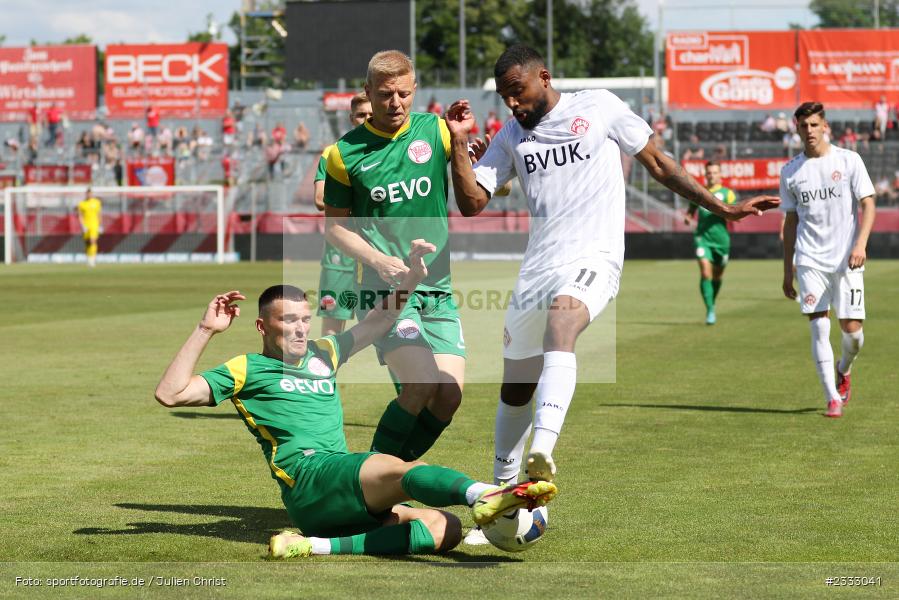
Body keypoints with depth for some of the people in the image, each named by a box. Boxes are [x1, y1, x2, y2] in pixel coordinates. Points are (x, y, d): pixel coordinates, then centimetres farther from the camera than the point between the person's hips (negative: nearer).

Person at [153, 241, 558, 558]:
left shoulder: (323, 354, 29)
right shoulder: (247, 370, 11)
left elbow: (379, 321, 33)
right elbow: (170, 394, 1)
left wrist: (413, 273, 18)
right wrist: (205, 330, -3)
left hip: (348, 499, 8)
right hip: (308, 480, -8)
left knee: (446, 528, -15)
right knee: (399, 469, -35)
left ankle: (320, 546, -31)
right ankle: (485, 496, -67)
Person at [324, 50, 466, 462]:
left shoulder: (435, 130, 4)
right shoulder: (345, 153, -1)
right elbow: (334, 225, 7)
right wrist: (376, 259, -11)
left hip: (439, 289, 4)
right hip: (383, 289, -4)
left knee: (450, 393, -7)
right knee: (423, 383, -21)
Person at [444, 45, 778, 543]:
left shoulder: (598, 106, 5)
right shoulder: (510, 137, 15)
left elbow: (658, 163, 11)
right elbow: (472, 203, 9)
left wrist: (723, 209, 10)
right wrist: (458, 143, -4)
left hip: (593, 259, -5)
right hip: (537, 268, 5)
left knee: (559, 325, -37)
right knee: (515, 390, 12)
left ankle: (543, 451, -55)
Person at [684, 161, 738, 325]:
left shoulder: (727, 194, 3)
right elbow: (691, 210, 23)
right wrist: (688, 217, 0)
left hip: (721, 238, 0)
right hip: (702, 237, 0)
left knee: (717, 276, 12)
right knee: (705, 273, -16)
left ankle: (712, 303, 36)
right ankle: (710, 310, -17)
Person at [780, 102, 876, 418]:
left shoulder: (848, 160, 2)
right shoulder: (790, 171, 9)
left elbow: (868, 205, -1)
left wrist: (860, 244, -17)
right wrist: (787, 271, 13)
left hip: (846, 260, -1)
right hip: (809, 260, 1)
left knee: (852, 329, -4)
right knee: (819, 327, -9)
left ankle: (844, 369, 29)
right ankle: (833, 399, -5)